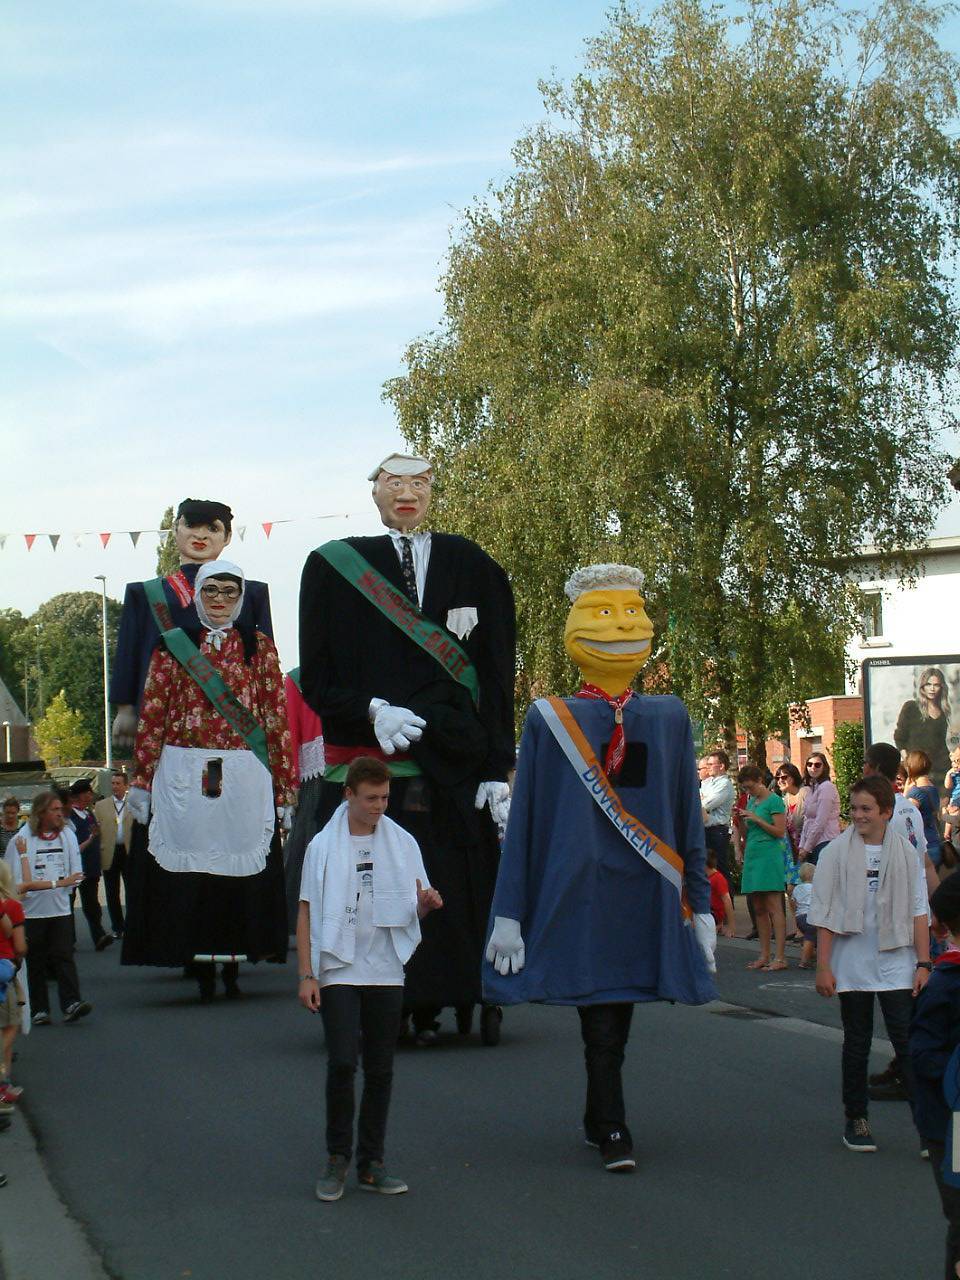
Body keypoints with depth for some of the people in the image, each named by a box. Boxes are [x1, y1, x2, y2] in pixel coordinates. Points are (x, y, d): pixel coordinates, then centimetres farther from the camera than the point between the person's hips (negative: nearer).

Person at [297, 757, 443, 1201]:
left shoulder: (402, 843, 8)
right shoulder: (323, 846, 2)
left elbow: (412, 911, 15)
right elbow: (307, 914, 2)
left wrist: (427, 904, -9)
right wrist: (306, 975, -6)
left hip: (386, 972, 3)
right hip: (338, 970, -3)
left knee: (380, 1070, 5)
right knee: (342, 1063, -12)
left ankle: (370, 1163, 13)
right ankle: (337, 1160, 1)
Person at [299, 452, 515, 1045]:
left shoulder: (471, 566, 9)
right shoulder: (334, 567, 8)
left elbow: (498, 677, 5)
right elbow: (318, 676, 6)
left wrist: (498, 769, -4)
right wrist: (372, 710, -14)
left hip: (458, 766, 1)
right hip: (366, 759, 0)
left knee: (456, 895, -3)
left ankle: (429, 1006, 8)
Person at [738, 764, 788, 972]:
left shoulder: (774, 801, -6)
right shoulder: (751, 801, 17)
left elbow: (780, 831, -13)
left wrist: (756, 819, -15)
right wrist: (741, 823, 3)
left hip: (769, 855, -8)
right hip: (752, 855, 8)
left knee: (773, 908, -9)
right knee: (758, 909, 8)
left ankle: (780, 958, -10)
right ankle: (764, 956, 12)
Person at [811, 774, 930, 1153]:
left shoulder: (905, 854, 2)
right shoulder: (836, 853, -2)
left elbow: (918, 913, 5)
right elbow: (824, 914, -2)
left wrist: (923, 963, -1)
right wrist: (823, 966, -5)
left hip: (897, 964, 0)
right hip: (852, 964, 0)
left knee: (908, 1043, -5)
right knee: (857, 1044, 9)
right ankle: (856, 1119, 19)